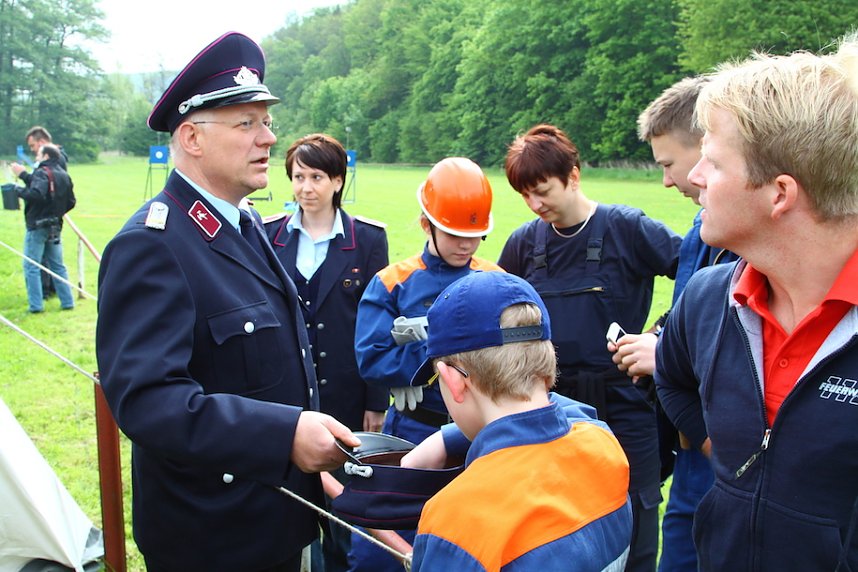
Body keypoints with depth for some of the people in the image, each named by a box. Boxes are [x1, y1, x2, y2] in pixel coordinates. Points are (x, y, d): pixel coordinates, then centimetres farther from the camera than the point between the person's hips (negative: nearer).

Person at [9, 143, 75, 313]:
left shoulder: (41, 173, -11)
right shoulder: (64, 175, 11)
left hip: (37, 225, -7)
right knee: (57, 266, 13)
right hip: (55, 227, 7)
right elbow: (70, 202, 13)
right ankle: (67, 302, 11)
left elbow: (36, 194, -28)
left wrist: (19, 190, -14)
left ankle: (35, 304, -2)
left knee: (31, 266, 0)